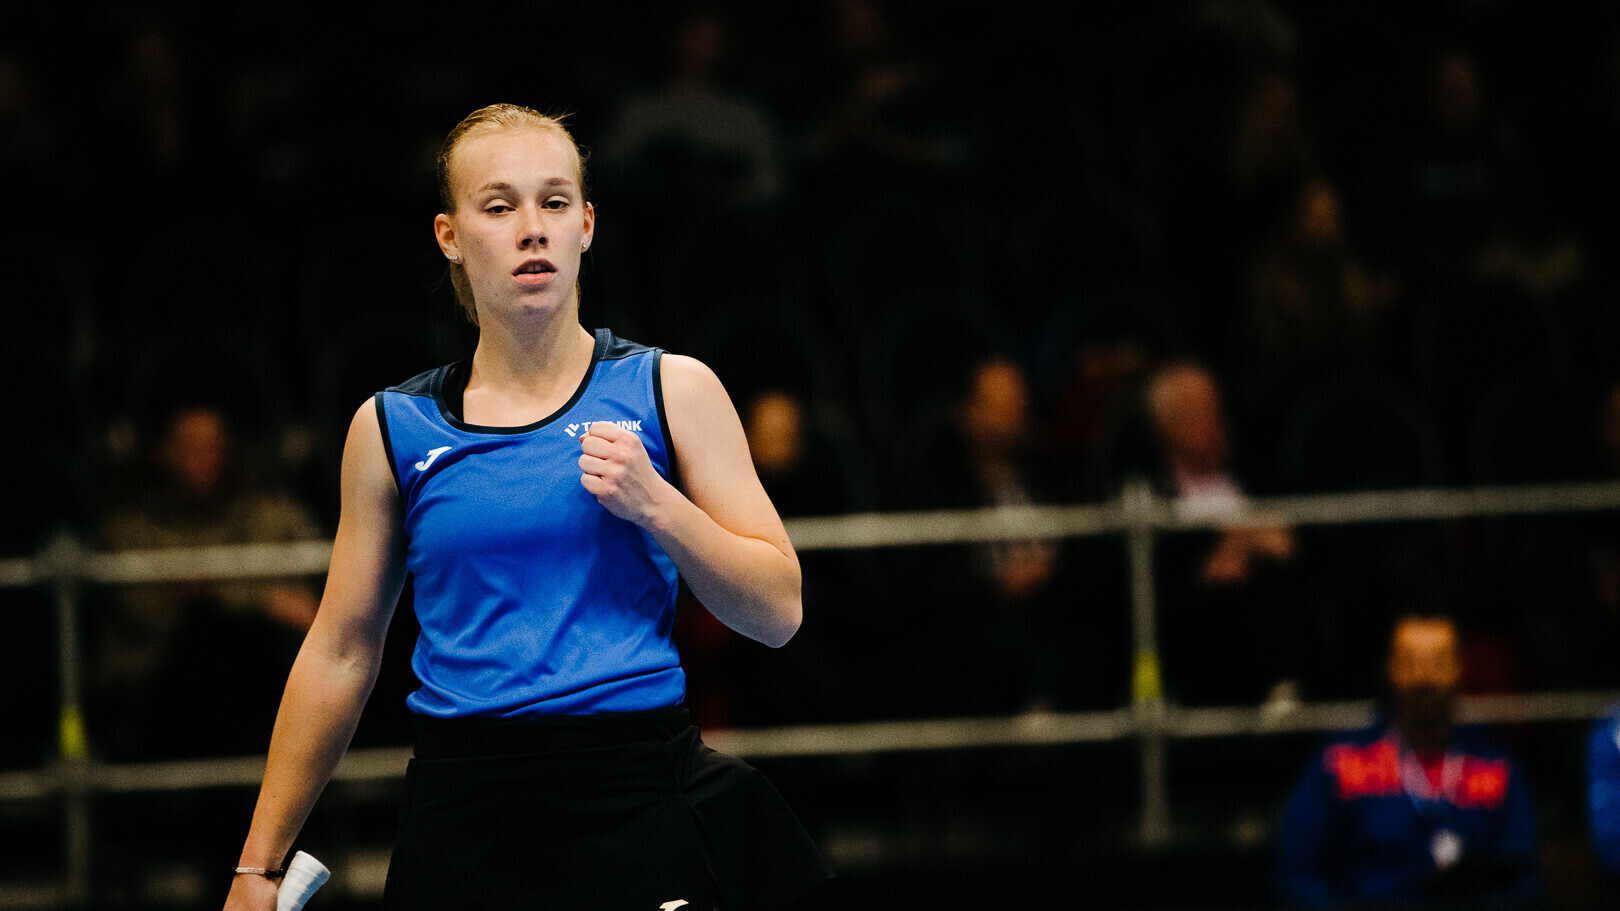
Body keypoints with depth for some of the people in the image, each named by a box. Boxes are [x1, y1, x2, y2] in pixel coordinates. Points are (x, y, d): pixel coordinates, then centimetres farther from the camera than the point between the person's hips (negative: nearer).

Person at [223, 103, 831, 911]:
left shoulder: (670, 391, 5)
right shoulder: (394, 428, 7)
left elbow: (777, 613, 3)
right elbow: (340, 654, 13)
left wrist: (654, 504, -13)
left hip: (638, 812, -1)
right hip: (461, 827, 1)